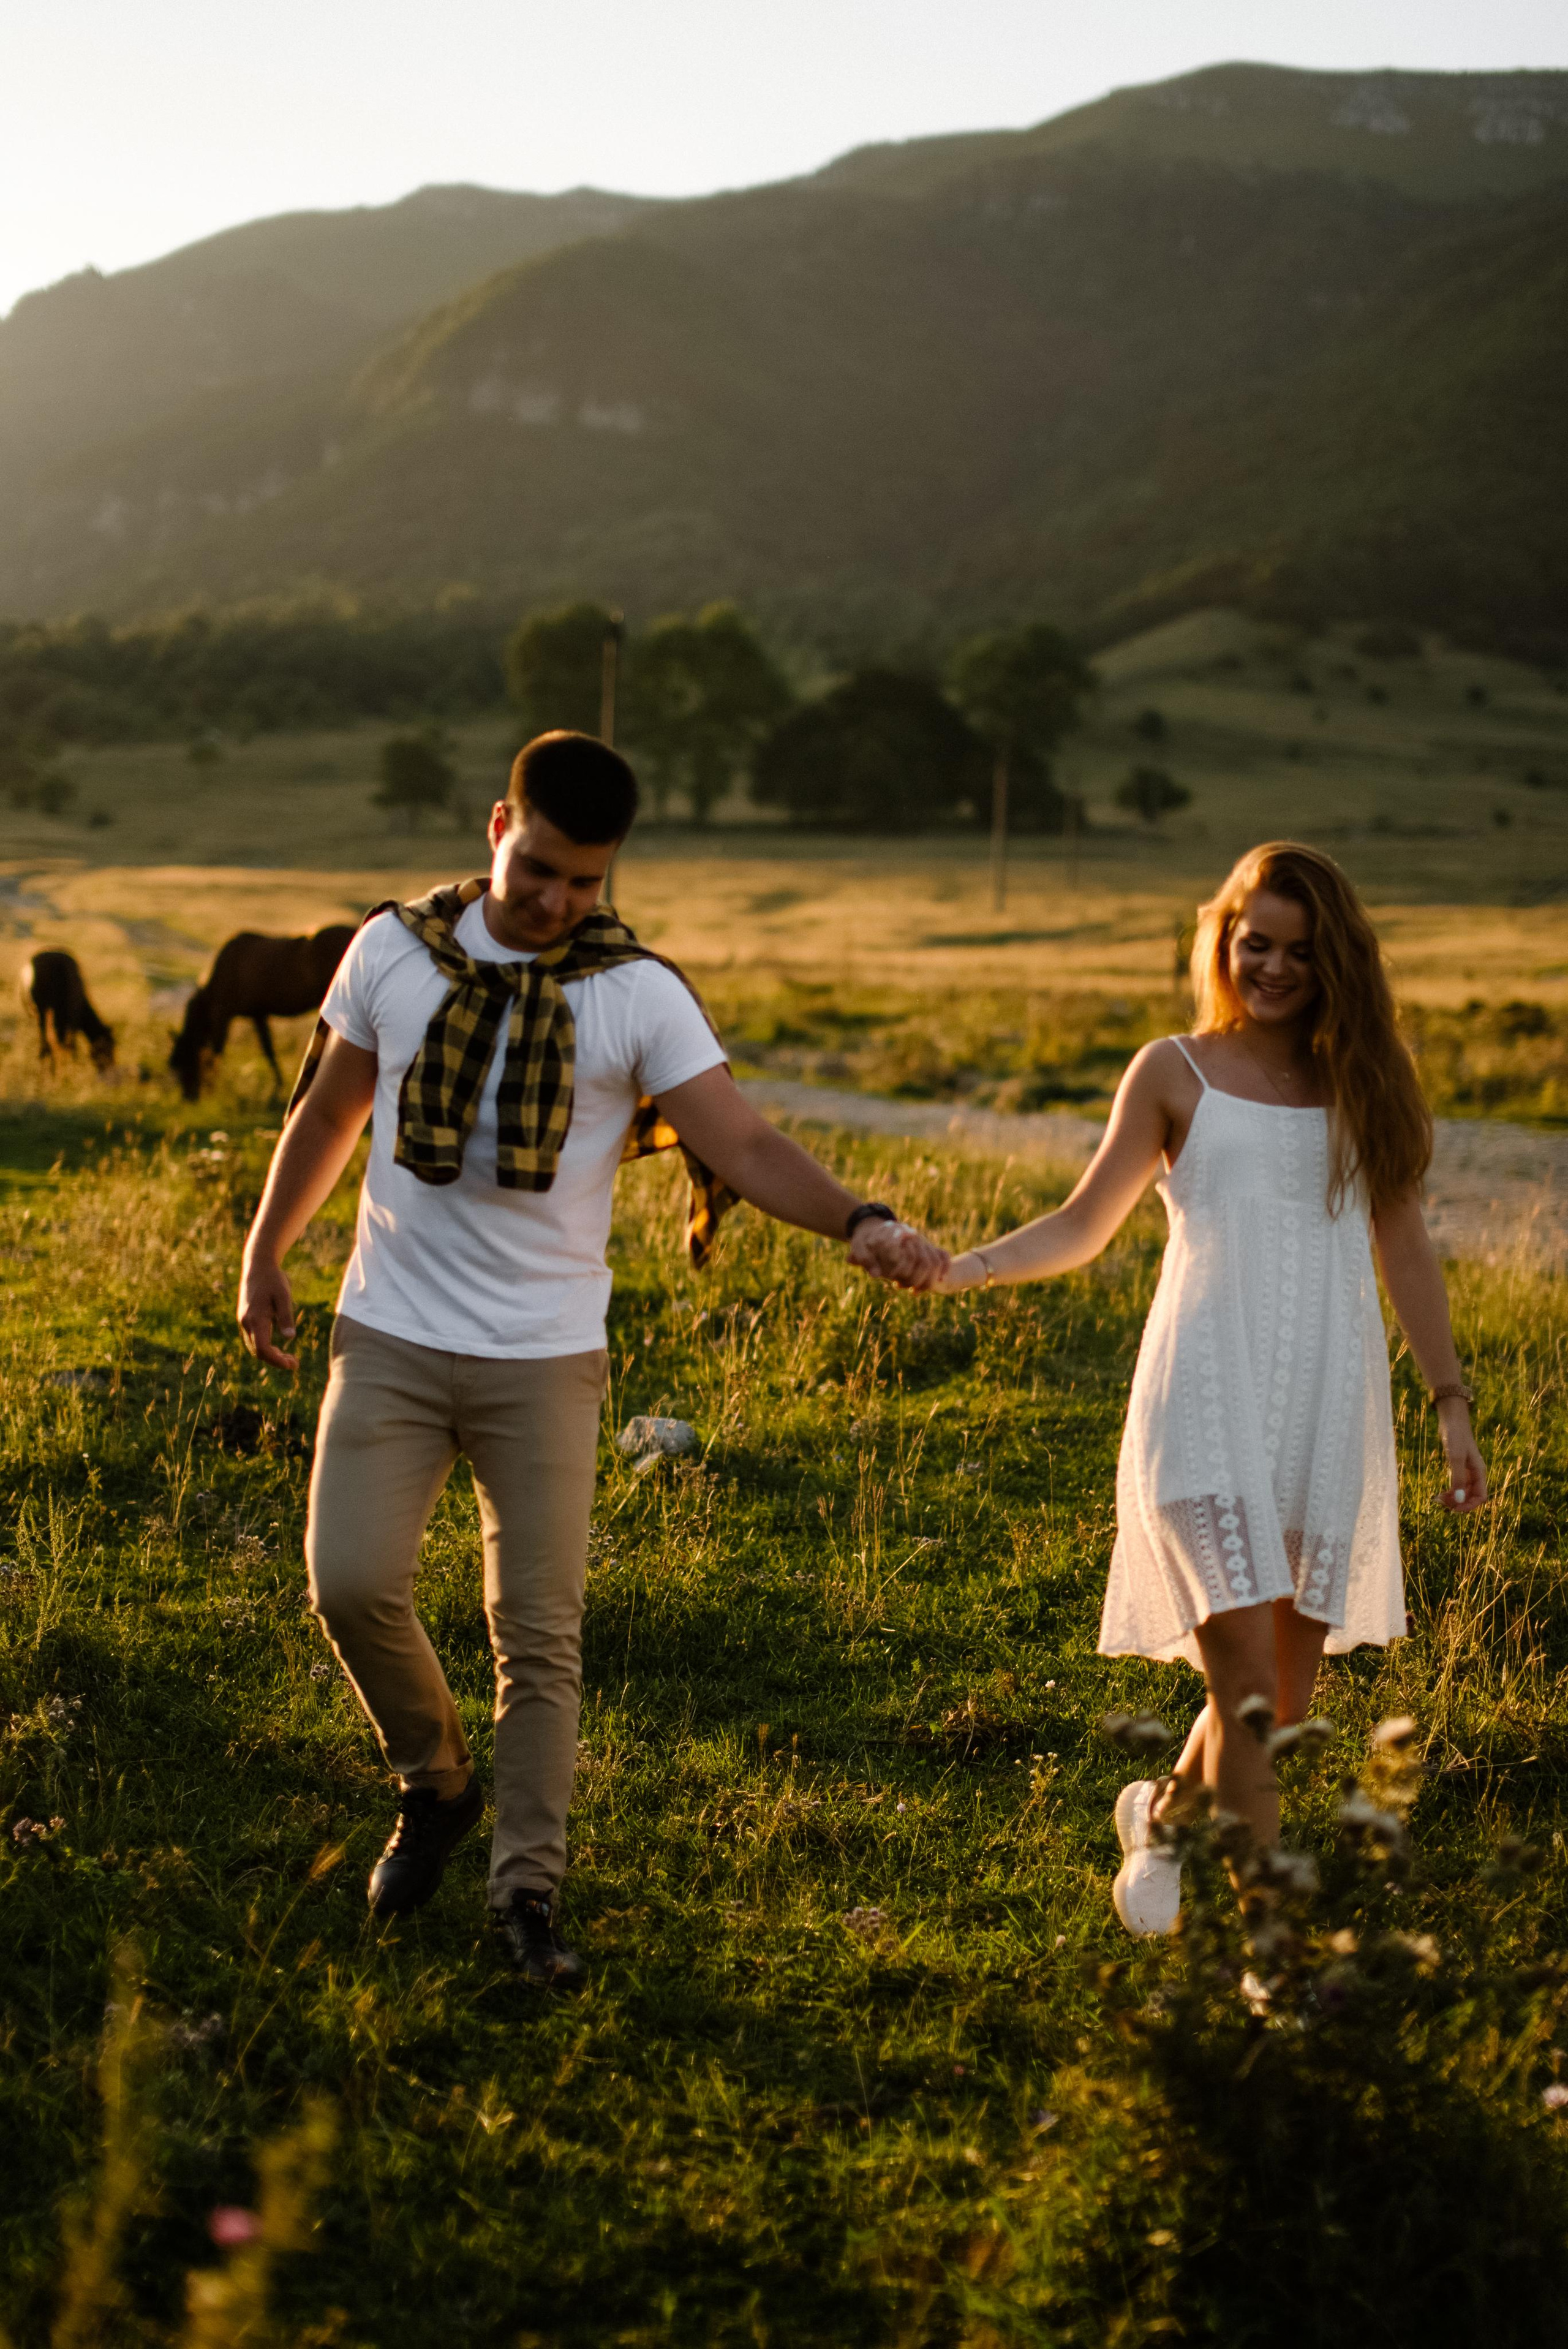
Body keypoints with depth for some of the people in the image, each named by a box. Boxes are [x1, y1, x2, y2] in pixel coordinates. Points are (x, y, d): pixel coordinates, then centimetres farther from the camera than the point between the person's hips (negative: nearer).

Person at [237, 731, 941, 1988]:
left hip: (545, 1355, -1)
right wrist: (265, 1253, 18)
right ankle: (436, 1783, 18)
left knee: (541, 1635, -1)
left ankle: (529, 1890, 11)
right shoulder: (396, 949, 1)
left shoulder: (639, 993, -7)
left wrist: (858, 1220, -33)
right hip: (392, 1336, 2)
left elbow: (748, 1144, -16)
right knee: (352, 1580, -9)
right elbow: (329, 1108, 15)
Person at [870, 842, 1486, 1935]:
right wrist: (966, 1266, -10)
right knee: (1246, 1676, -14)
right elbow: (1084, 1226, 7)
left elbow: (1405, 1247, 15)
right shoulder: (1174, 1075, 5)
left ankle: (1166, 1813, 34)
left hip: (1331, 1404, 3)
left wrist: (1453, 1404, 12)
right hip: (1207, 1395, -3)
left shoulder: (1366, 1079, 12)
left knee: (1293, 1683, 5)